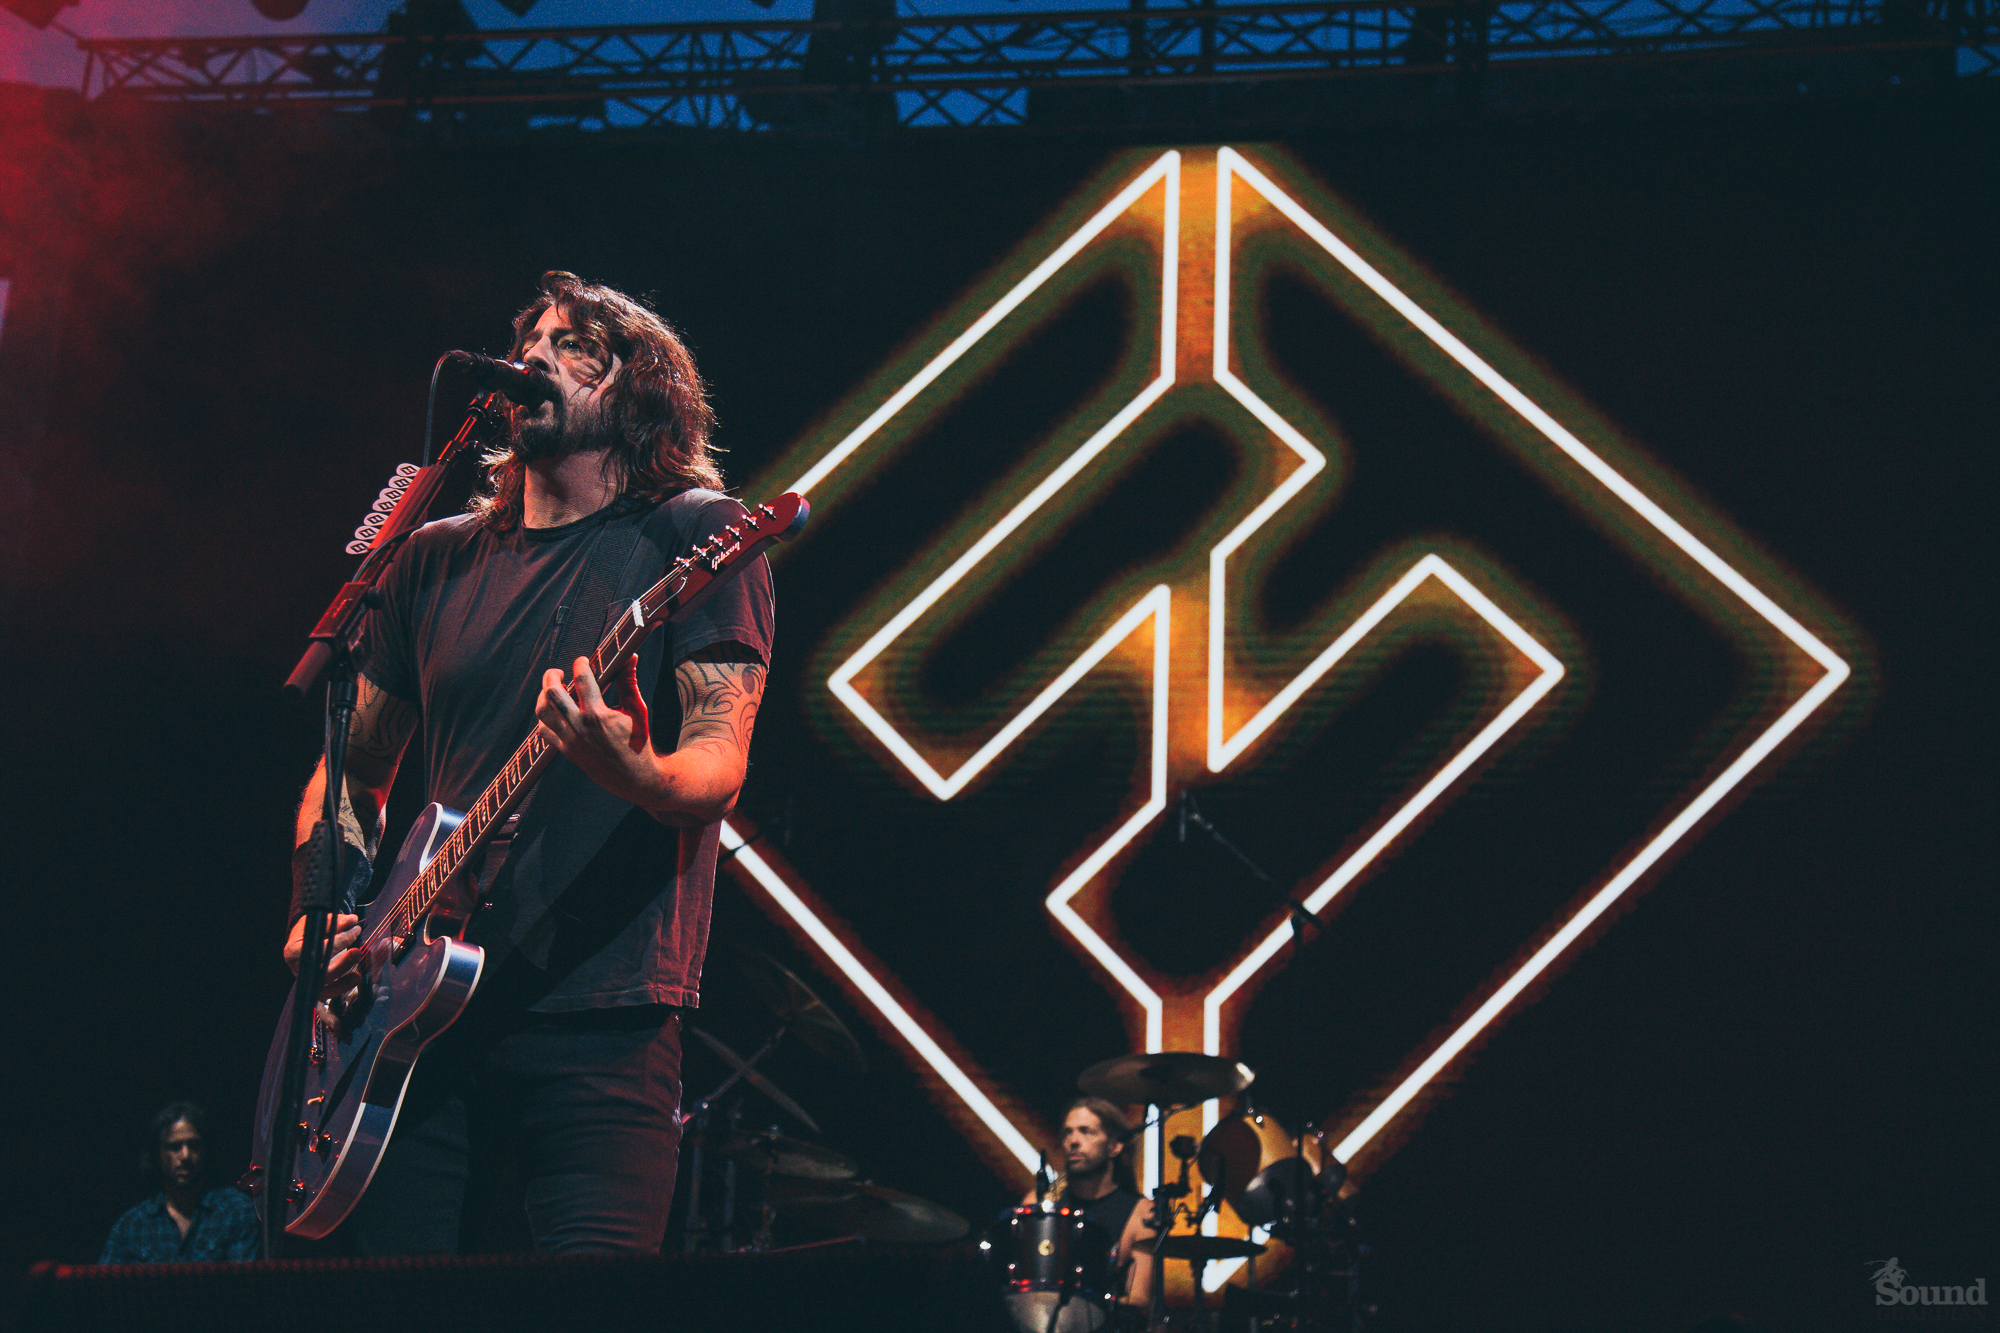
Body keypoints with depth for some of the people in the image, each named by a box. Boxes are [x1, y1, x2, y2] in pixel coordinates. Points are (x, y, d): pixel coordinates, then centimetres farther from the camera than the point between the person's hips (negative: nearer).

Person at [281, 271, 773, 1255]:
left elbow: (719, 767, -8)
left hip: (602, 1017, -5)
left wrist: (635, 776, -31)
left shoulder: (693, 534, 2)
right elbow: (353, 765, 24)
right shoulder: (438, 560, 18)